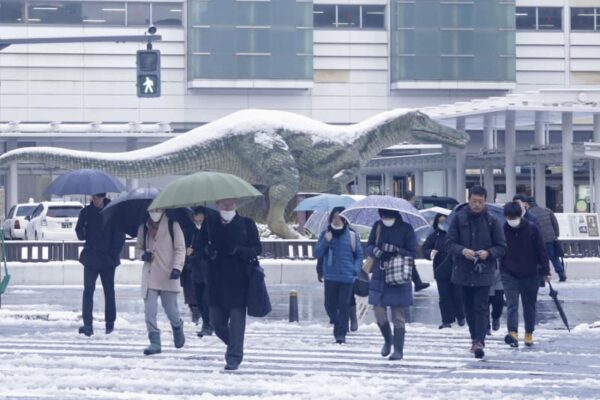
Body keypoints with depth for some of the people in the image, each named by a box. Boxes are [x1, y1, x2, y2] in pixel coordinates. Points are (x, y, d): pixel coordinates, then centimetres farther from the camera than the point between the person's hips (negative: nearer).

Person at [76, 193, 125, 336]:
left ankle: (110, 323, 22)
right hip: (91, 258, 1)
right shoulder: (86, 212, 5)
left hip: (107, 259, -1)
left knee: (109, 291, 9)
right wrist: (83, 234, -14)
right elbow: (79, 231, 10)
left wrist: (114, 253, -9)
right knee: (88, 289, -11)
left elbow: (120, 236, -1)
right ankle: (87, 324, -17)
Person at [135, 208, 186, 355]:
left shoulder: (172, 225, -1)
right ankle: (155, 342, -3)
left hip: (168, 276, -3)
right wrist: (143, 255, -5)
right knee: (149, 311, -8)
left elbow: (180, 249, -3)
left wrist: (177, 267, -17)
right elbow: (138, 249, 19)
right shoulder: (144, 228, 10)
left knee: (171, 310, 3)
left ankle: (178, 328, 35)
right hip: (150, 276, 3)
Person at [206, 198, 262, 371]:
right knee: (217, 320, 5)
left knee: (237, 317, -6)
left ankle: (234, 356, 0)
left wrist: (237, 250, -16)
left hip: (238, 279, -3)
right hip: (216, 280, 3)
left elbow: (257, 249, 1)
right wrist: (208, 250, -9)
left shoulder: (246, 224, 4)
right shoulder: (211, 225, 11)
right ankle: (233, 346, 29)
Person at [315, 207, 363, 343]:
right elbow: (318, 253, 1)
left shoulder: (352, 236, 1)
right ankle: (338, 325, 30)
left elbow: (359, 255, 7)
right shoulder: (325, 234, 5)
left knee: (344, 305, -5)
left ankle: (341, 333, 0)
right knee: (330, 305, 6)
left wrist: (355, 269, -7)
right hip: (330, 277, 2)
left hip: (347, 277, -2)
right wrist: (326, 241, -14)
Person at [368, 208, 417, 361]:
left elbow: (412, 253, -4)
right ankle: (388, 340, 27)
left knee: (398, 316, -1)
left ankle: (398, 350, 7)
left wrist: (396, 250, -21)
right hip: (379, 275, 3)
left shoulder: (406, 229, -5)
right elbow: (369, 246, 11)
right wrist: (374, 250, -12)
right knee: (379, 311, 1)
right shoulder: (378, 226, 6)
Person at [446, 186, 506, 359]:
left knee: (481, 307, -10)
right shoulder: (459, 219, 1)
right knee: (469, 307, 11)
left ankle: (479, 341, -14)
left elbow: (502, 247, 2)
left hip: (484, 271, -2)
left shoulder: (491, 221, -1)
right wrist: (463, 251, -18)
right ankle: (475, 338, 23)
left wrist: (488, 253, -17)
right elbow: (450, 243, 1)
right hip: (464, 271, 2)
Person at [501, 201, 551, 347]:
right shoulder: (503, 231, -2)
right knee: (512, 304, -14)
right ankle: (513, 333, -27)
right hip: (510, 275, 0)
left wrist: (545, 271, -2)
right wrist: (501, 270, 8)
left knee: (529, 305, 10)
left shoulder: (532, 229, -6)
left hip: (530, 274, 0)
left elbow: (541, 251, -1)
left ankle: (529, 334, 22)